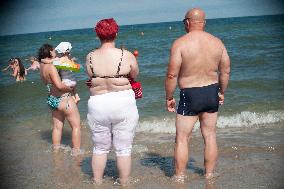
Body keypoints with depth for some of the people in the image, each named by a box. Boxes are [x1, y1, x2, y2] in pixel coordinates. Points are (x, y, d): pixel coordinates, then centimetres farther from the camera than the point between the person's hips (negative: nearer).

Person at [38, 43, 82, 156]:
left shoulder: (42, 66, 6)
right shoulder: (51, 67, -22)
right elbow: (59, 85, -29)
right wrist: (71, 89, -11)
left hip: (52, 99, 9)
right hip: (63, 99, -9)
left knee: (57, 126, 19)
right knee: (76, 126, 3)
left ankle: (56, 150, 27)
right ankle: (76, 151, 6)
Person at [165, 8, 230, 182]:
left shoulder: (180, 43, -13)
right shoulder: (217, 42, 1)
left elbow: (172, 74, -14)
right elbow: (226, 71, 5)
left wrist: (169, 97, -3)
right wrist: (222, 92, 19)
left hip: (190, 96, -4)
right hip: (212, 93, 4)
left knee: (182, 138, 8)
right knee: (210, 136, 15)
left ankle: (180, 177, 15)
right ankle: (210, 174, 25)